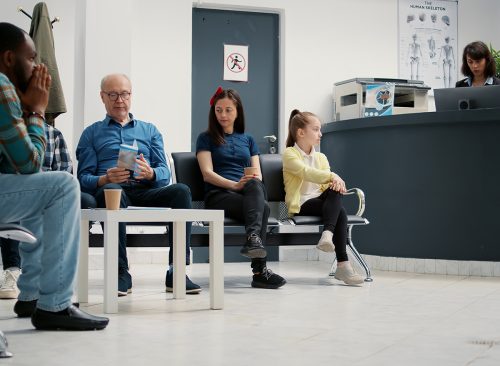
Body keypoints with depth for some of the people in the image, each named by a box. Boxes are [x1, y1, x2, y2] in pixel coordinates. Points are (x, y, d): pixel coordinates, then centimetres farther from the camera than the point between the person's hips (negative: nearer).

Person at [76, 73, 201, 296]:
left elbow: (165, 173, 12)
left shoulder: (149, 130, 27)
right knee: (111, 191, -39)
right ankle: (121, 273, -38)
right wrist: (106, 179, -16)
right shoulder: (92, 133, 21)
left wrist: (151, 174, -13)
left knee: (181, 190, -29)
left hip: (146, 190, 2)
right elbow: (84, 178, 8)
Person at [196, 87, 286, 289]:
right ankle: (260, 270, -46)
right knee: (263, 208, -35)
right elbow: (207, 174, -2)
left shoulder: (248, 139, 25)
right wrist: (235, 184, -19)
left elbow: (257, 175, 16)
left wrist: (252, 183, -10)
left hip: (249, 191, 3)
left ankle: (253, 238, -54)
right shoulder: (206, 138, 13)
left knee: (255, 186, -37)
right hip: (219, 194, -3)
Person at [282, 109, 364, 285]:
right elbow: (306, 172, -18)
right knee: (340, 211, -29)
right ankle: (342, 263, -36)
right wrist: (332, 176, -31)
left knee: (334, 191, -30)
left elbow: (327, 183, 7)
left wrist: (336, 183, -18)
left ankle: (327, 234, -43)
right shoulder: (290, 154, 2)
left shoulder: (321, 157, 22)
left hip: (321, 200, 5)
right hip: (302, 204, -5)